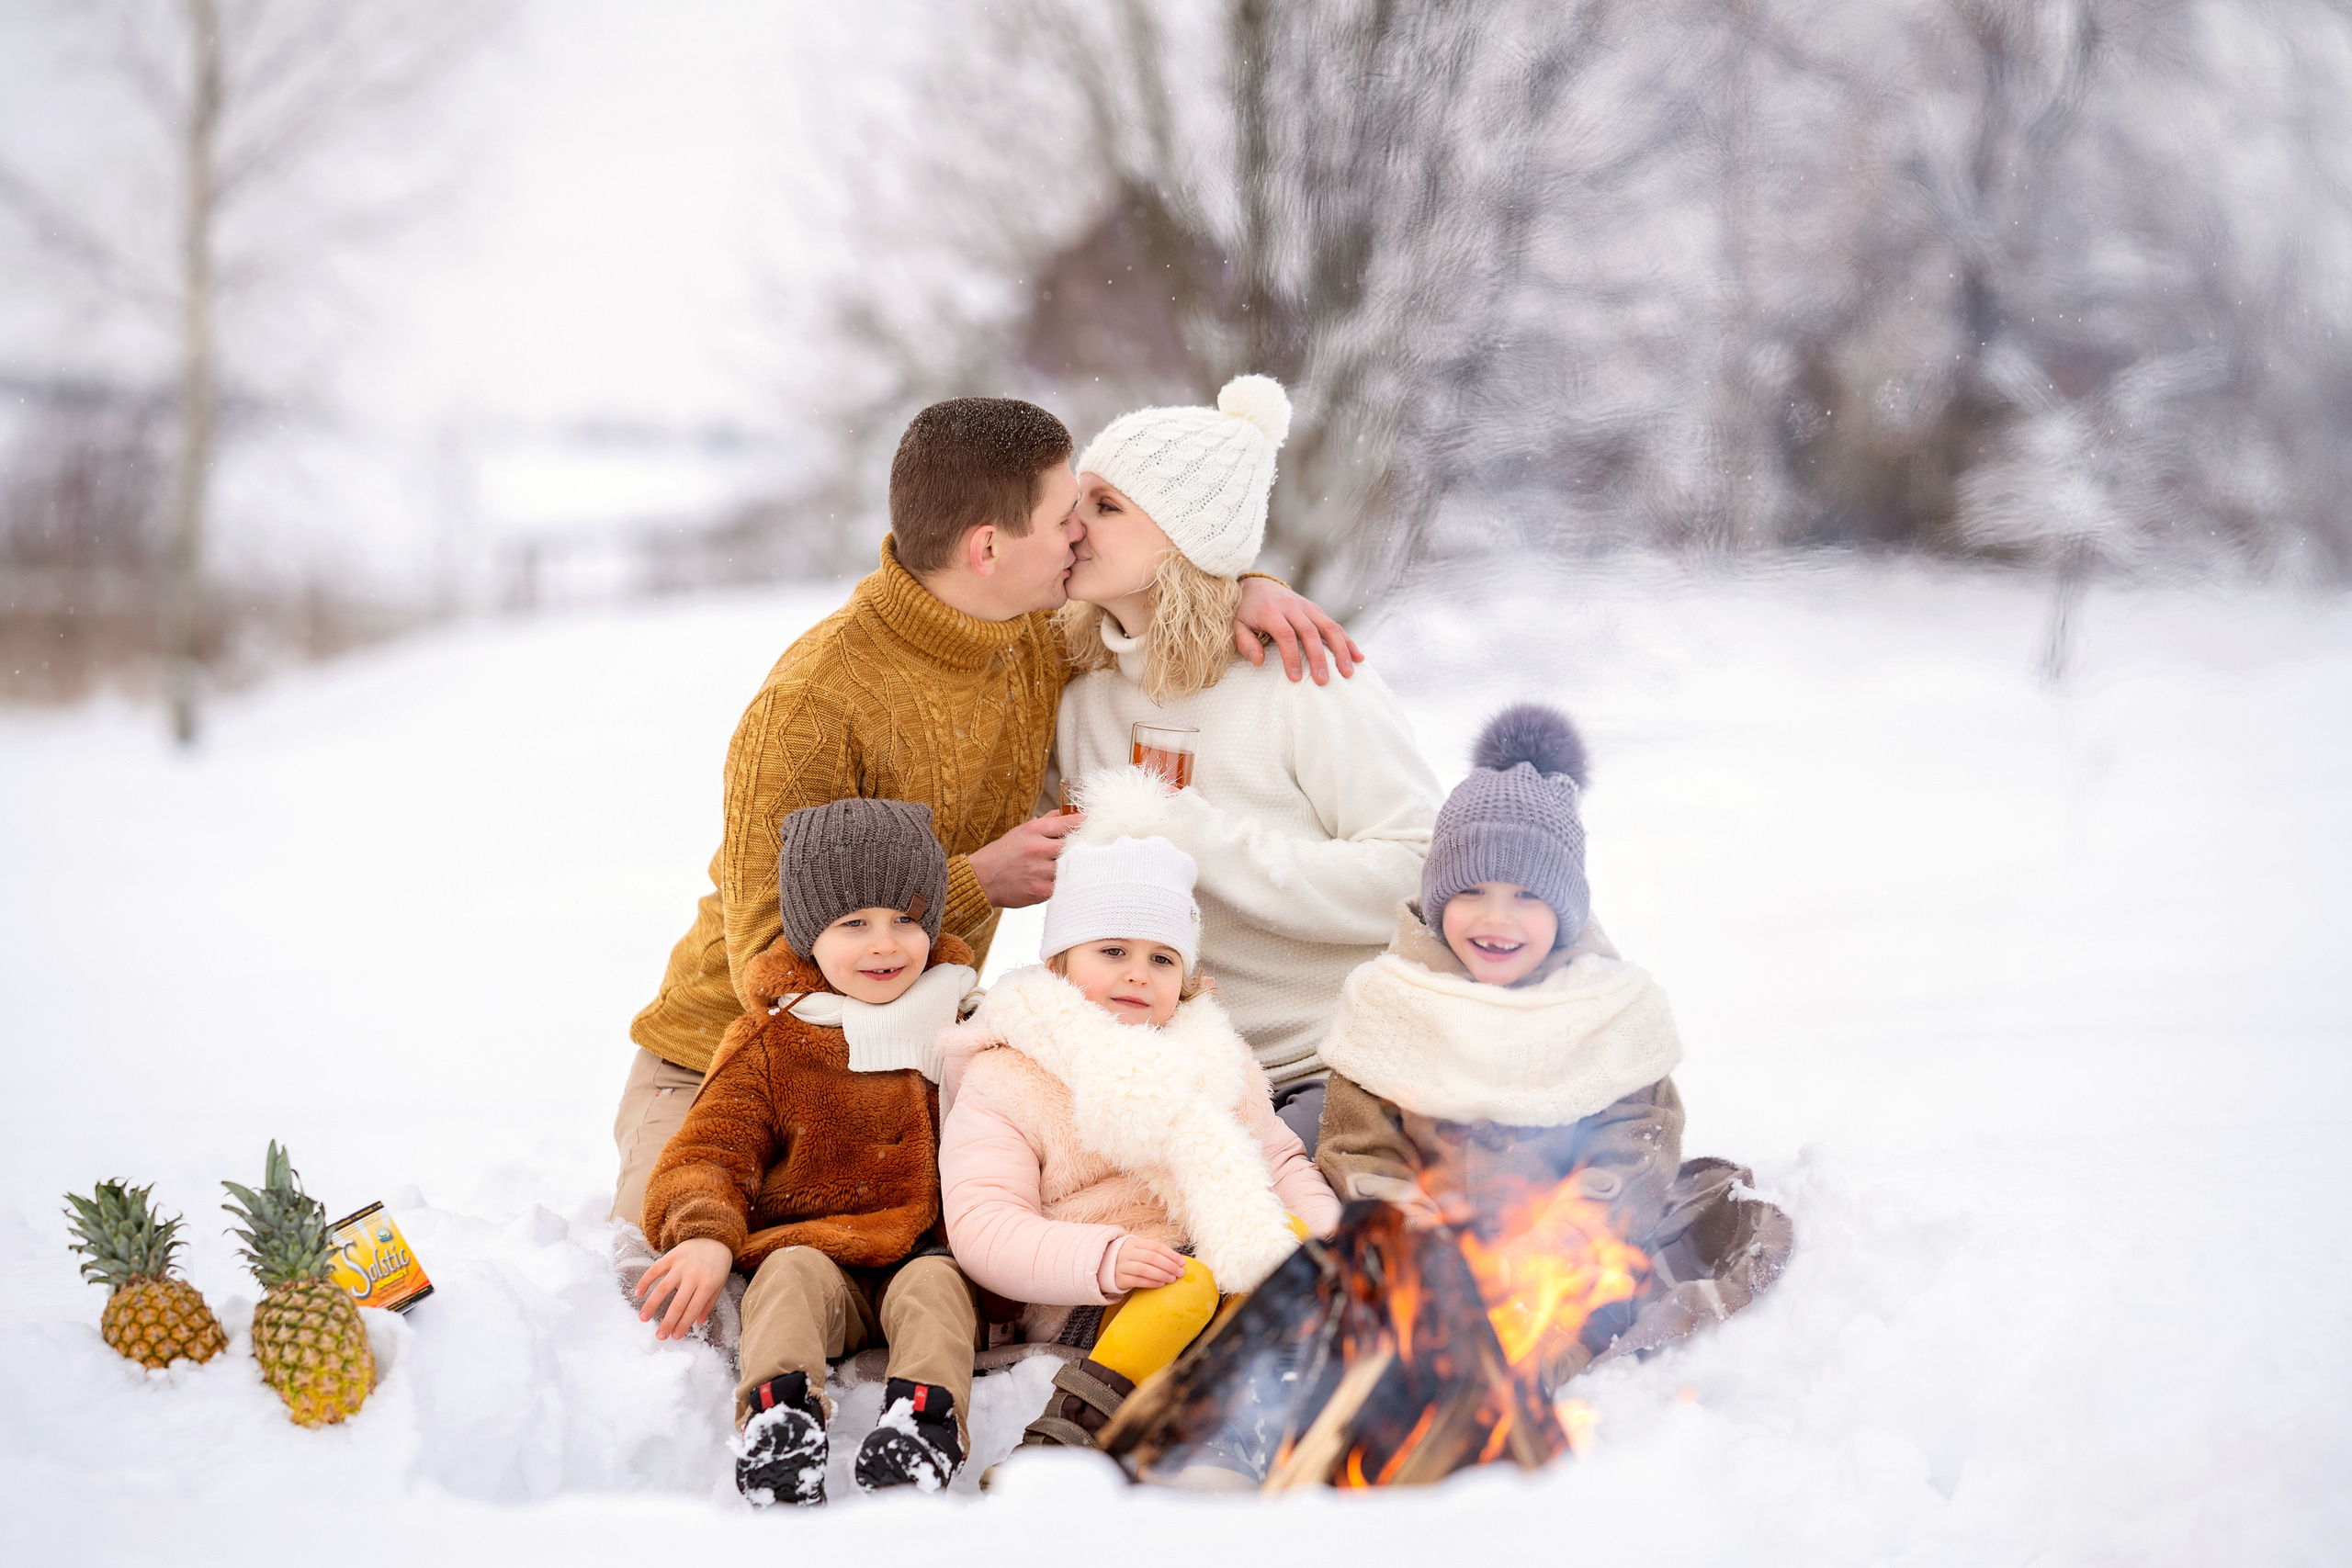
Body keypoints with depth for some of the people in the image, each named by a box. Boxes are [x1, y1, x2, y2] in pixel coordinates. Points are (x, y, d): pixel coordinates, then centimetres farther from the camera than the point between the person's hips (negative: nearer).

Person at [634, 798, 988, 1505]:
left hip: (927, 1252, 1)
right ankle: (779, 1408, -52)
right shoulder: (770, 1046, 7)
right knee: (792, 1274, -32)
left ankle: (926, 1410, -52)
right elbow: (711, 1150, 4)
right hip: (812, 1243, 0)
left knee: (935, 1284, -32)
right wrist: (704, 1236, -18)